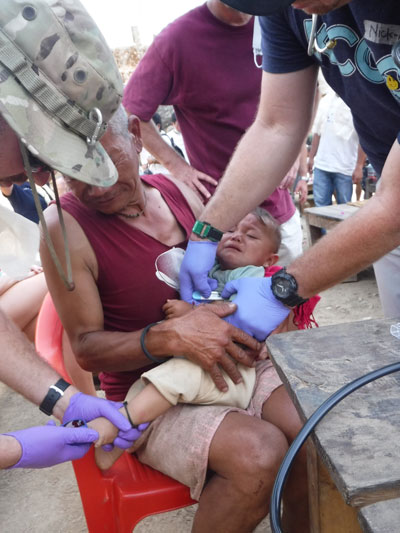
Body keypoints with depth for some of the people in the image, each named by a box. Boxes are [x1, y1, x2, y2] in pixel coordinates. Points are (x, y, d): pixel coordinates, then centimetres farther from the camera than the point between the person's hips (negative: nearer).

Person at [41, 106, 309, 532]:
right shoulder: (65, 227, -13)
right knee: (259, 454, -29)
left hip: (223, 368, 5)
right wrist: (169, 337, -27)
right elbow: (86, 348, -11)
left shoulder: (179, 192, 2)